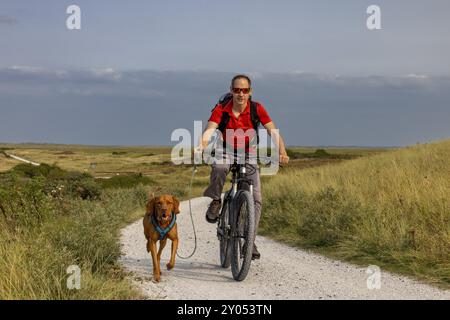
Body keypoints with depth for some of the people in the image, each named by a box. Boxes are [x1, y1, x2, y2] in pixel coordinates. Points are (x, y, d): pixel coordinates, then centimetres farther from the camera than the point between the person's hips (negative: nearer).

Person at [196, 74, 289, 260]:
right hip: (226, 151, -1)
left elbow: (273, 132, -21)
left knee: (256, 199, -11)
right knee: (219, 168, -38)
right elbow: (209, 130, -30)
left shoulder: (256, 109, -15)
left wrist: (282, 152, -38)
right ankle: (215, 202, -10)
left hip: (248, 154, 1)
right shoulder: (221, 109, -17)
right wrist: (200, 147, -51)